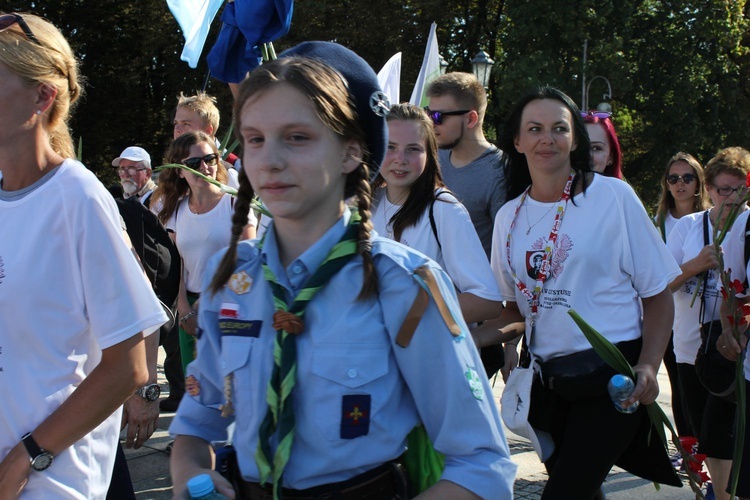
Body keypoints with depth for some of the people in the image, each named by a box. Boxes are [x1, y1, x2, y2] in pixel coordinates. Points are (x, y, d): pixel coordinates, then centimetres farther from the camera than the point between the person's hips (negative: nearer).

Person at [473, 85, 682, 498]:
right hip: (548, 382, 5)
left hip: (611, 377, -5)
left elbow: (658, 294, -4)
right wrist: (464, 339, -1)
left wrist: (648, 367, -16)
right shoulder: (509, 217, 7)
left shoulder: (613, 196, -6)